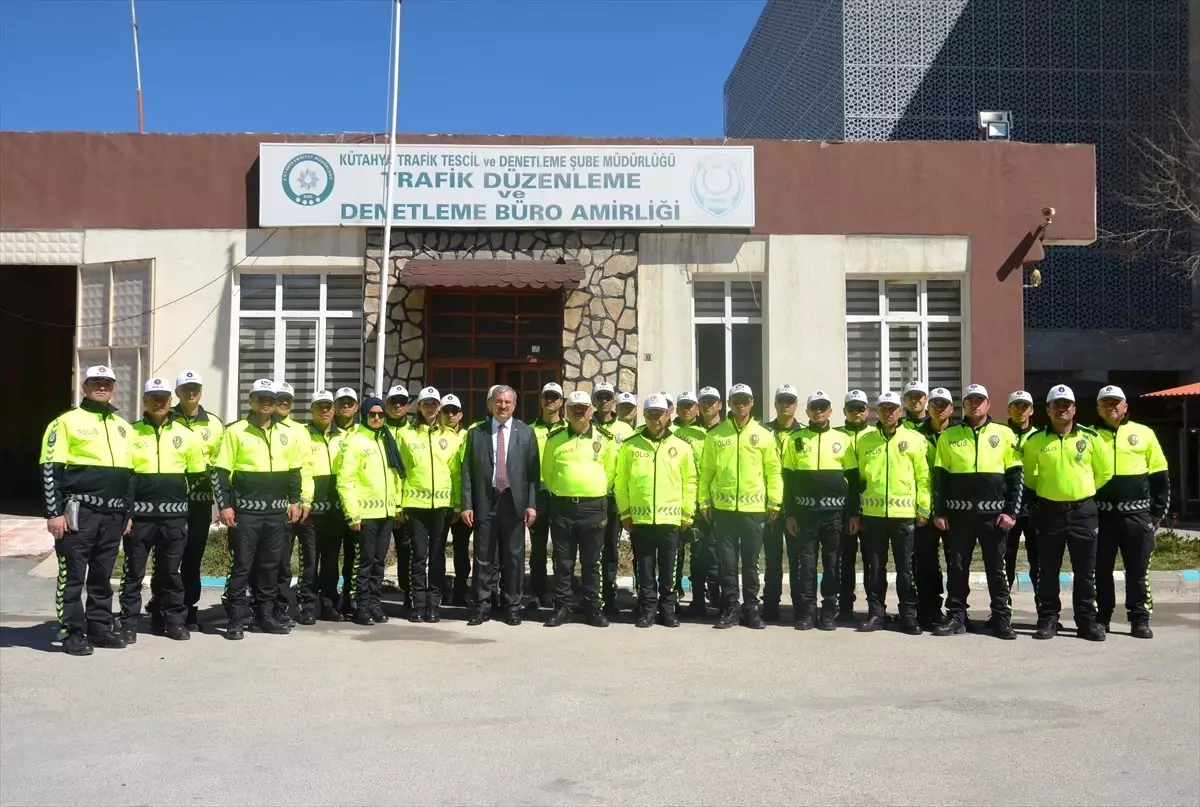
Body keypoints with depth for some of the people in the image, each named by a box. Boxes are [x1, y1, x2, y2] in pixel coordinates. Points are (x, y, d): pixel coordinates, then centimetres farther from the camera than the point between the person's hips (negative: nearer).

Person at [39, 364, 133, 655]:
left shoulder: (123, 427, 16)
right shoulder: (66, 421, -2)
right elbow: (50, 469, -6)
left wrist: (129, 511, 16)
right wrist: (54, 512, -13)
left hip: (112, 514, 6)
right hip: (78, 512, -5)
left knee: (102, 577, 12)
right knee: (72, 576, -2)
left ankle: (99, 629, 20)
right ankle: (74, 633, 5)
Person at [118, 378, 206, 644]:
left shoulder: (186, 435, 6)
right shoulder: (130, 433, 2)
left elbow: (196, 474, 11)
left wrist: (173, 490, 2)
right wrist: (123, 512, -6)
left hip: (174, 515, 1)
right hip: (139, 514, -1)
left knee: (170, 571, 11)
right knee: (134, 571, 4)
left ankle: (173, 620, 20)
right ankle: (129, 623, 12)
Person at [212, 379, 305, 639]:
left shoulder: (286, 433, 11)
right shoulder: (236, 431, -3)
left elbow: (294, 471, 18)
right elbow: (220, 471, -5)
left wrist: (294, 501, 11)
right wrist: (224, 505, -11)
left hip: (277, 512, 5)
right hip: (245, 511, -4)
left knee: (270, 566, 10)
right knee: (241, 566, -2)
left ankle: (265, 615, 20)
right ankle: (234, 620, 5)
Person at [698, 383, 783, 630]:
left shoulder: (763, 435, 4)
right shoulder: (715, 435, 4)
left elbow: (773, 470, 5)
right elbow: (706, 471, 5)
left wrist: (774, 501, -1)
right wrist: (704, 501, 1)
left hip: (753, 508, 0)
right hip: (723, 508, 0)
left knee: (751, 562, 7)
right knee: (727, 562, 5)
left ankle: (751, 609, 16)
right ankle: (729, 609, 12)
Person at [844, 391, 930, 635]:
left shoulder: (914, 439, 3)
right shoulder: (863, 440, 7)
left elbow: (923, 476, 3)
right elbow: (855, 478, 9)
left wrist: (923, 508, -2)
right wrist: (854, 512, 6)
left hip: (904, 514, -2)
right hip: (872, 514, 2)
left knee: (906, 568, 4)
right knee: (874, 567, 7)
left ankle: (909, 615, 12)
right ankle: (876, 612, 15)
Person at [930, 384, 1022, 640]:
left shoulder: (1004, 434, 4)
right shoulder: (948, 436, 6)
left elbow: (1015, 475, 3)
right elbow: (939, 477, 6)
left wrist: (1011, 511, -4)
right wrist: (938, 512, 1)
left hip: (993, 513, -1)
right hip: (958, 513, 1)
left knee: (996, 568, 4)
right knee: (957, 567, 6)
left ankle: (1002, 619, 13)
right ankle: (956, 617, 14)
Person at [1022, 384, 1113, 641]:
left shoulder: (1090, 437, 1)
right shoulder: (1035, 441, 1)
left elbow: (1105, 471, 9)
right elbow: (1027, 473, 14)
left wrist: (1084, 490, 11)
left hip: (1083, 511, 0)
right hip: (1049, 511, 0)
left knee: (1085, 571, 4)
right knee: (1048, 571, 5)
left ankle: (1087, 621, 13)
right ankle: (1048, 619, 13)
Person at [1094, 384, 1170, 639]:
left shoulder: (1144, 434, 6)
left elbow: (1160, 475, 8)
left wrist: (1158, 511, 4)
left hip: (1137, 514, 0)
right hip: (1100, 514, 0)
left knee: (1138, 571, 4)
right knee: (1100, 570, 4)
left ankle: (1140, 620, 12)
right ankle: (1101, 618, 13)